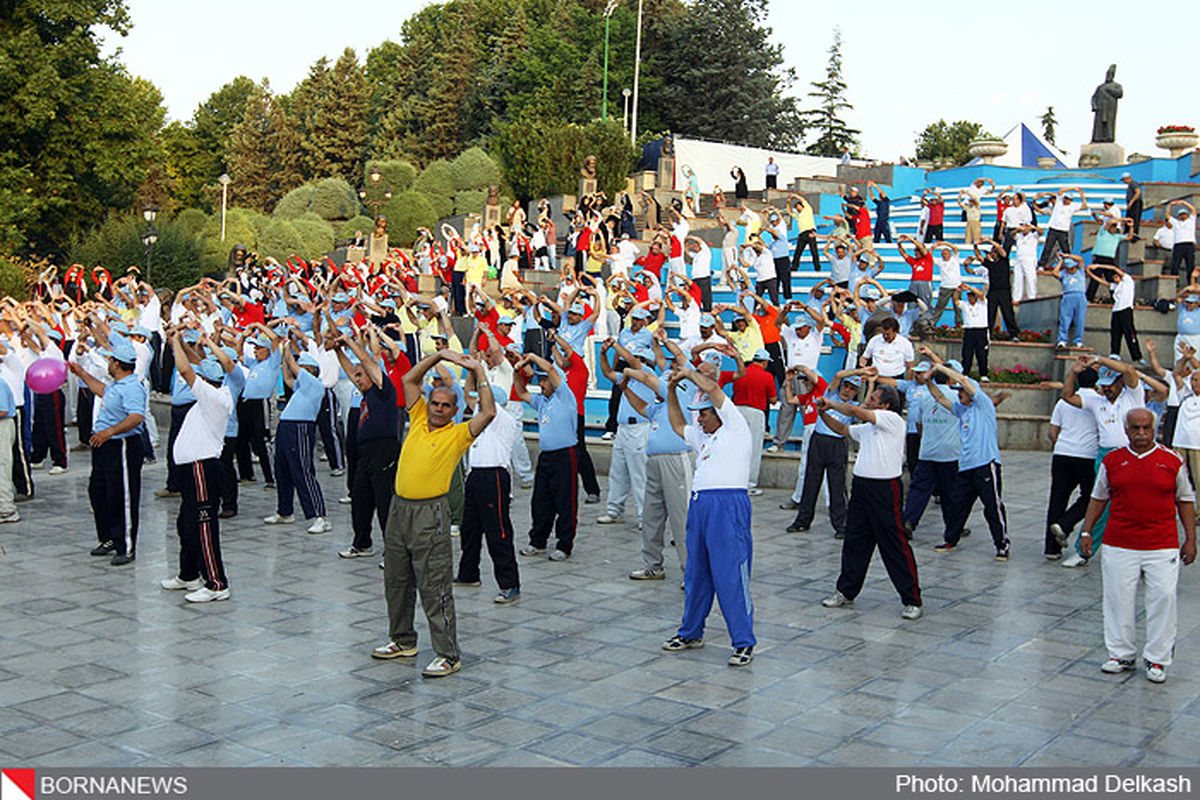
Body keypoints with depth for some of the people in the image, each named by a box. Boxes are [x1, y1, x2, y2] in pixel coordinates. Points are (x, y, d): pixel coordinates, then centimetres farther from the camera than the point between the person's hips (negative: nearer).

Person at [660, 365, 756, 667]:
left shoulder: (735, 428, -1)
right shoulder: (702, 436, 23)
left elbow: (712, 388, -9)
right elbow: (678, 426, 38)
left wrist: (689, 373, 6)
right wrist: (672, 391, 29)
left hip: (729, 504, -9)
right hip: (699, 504, 9)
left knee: (731, 576, -9)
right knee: (696, 572, 14)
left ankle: (743, 642, -4)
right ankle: (691, 633, 26)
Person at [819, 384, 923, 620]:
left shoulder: (893, 420, -9)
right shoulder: (867, 427, 16)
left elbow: (855, 411, -15)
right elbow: (842, 429, 28)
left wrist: (831, 403, -1)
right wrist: (824, 412, 14)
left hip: (885, 489, -8)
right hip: (861, 485, 8)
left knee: (895, 546, -5)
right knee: (854, 541, 13)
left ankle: (912, 600, 2)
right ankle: (846, 591, 26)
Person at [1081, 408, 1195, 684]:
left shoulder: (1172, 460, 3)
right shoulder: (1111, 461, 6)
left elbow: (1185, 500, 10)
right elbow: (1098, 498, 15)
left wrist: (1190, 539, 7)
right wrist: (1087, 531, 11)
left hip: (1162, 545, -1)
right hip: (1119, 545, 1)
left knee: (1164, 598, -3)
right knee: (1118, 599, 3)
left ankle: (1156, 660, 9)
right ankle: (1121, 654, 17)